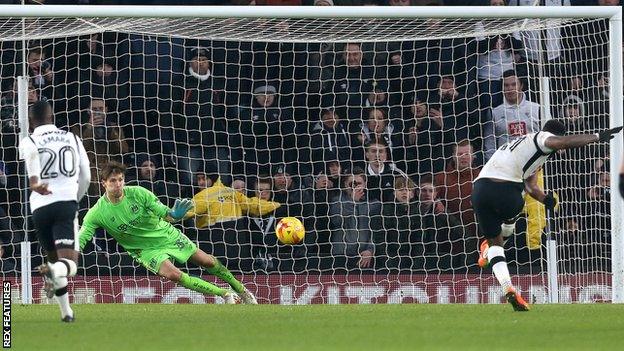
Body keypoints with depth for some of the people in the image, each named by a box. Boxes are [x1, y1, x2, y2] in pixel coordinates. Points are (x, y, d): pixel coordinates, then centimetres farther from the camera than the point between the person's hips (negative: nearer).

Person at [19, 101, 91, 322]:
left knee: (54, 259, 21)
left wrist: (34, 181, -32)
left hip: (40, 206, 1)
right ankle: (53, 271, -44)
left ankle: (66, 311, 24)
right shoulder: (72, 139, 15)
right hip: (67, 203, -1)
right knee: (69, 265, -10)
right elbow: (86, 178, 18)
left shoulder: (29, 141, 8)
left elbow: (31, 152, -19)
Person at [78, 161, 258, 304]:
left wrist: (175, 214, -39)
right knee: (173, 274, -27)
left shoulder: (137, 193, -19)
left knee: (208, 261, 6)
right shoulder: (97, 213, -21)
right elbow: (78, 242, -22)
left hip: (166, 234, 1)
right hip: (146, 250, -1)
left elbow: (166, 215, -16)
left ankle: (242, 290, 33)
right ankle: (225, 294, -13)